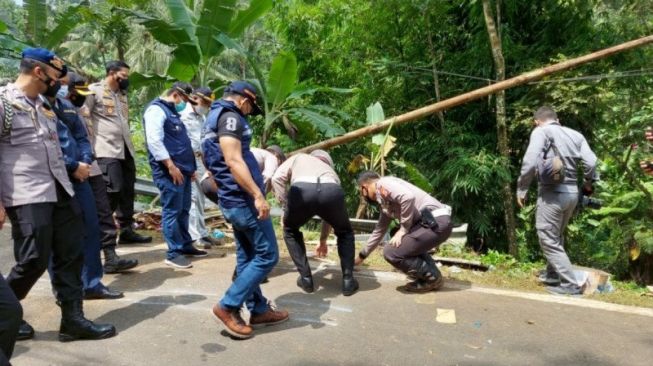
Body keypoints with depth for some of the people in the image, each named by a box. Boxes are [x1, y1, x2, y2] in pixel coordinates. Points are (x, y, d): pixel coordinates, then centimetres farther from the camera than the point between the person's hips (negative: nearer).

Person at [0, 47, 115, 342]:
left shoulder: (43, 103, 17)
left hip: (59, 190, 8)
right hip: (26, 196, -8)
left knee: (70, 254, 6)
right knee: (34, 260, -3)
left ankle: (72, 319, 14)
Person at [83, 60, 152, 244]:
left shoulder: (122, 94, 20)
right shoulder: (95, 90, -3)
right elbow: (83, 118, -7)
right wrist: (91, 143, -12)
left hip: (126, 149, 8)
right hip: (107, 150, -8)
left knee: (127, 190, 8)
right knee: (113, 190, -11)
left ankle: (126, 230, 15)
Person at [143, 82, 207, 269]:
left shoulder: (172, 112, 22)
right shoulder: (156, 110, -9)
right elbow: (154, 141, -21)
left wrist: (190, 167, 21)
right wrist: (171, 166, -22)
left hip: (182, 169, 10)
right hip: (169, 171, -10)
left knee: (183, 210, 14)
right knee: (171, 212, -6)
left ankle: (186, 246, 22)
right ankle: (174, 253, -1)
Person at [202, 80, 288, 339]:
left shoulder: (214, 117, 20)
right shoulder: (229, 116, -11)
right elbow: (234, 161, -24)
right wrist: (258, 195, -26)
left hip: (232, 200, 11)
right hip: (244, 199, -11)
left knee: (247, 256, 14)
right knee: (267, 255, -4)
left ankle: (259, 310, 22)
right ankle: (228, 306, 0)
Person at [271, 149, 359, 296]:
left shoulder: (299, 158, 40)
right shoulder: (330, 171, 45)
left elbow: (277, 178, 20)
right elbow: (330, 214, 51)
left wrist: (285, 208, 25)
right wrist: (323, 240, 62)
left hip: (301, 189, -2)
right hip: (332, 191, 2)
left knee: (290, 230, 31)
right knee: (345, 233, 33)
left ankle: (306, 278, 29)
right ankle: (348, 280, 28)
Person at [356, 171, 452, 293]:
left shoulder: (383, 184, -4)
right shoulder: (384, 201, 24)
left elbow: (408, 197, -22)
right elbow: (379, 230, 35)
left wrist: (403, 230, -12)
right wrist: (362, 255, 44)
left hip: (437, 222, -10)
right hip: (433, 222, 10)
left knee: (391, 252, -6)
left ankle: (432, 278, 6)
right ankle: (431, 274, 21)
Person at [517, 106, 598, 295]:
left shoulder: (540, 132, -4)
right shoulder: (576, 135, 12)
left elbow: (530, 162, -17)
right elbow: (591, 162, 3)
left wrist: (521, 189, -7)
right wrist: (588, 184, 21)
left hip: (552, 192, -7)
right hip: (572, 192, 7)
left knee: (549, 241, 2)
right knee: (556, 237, 23)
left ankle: (571, 284, 2)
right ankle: (552, 275, 36)